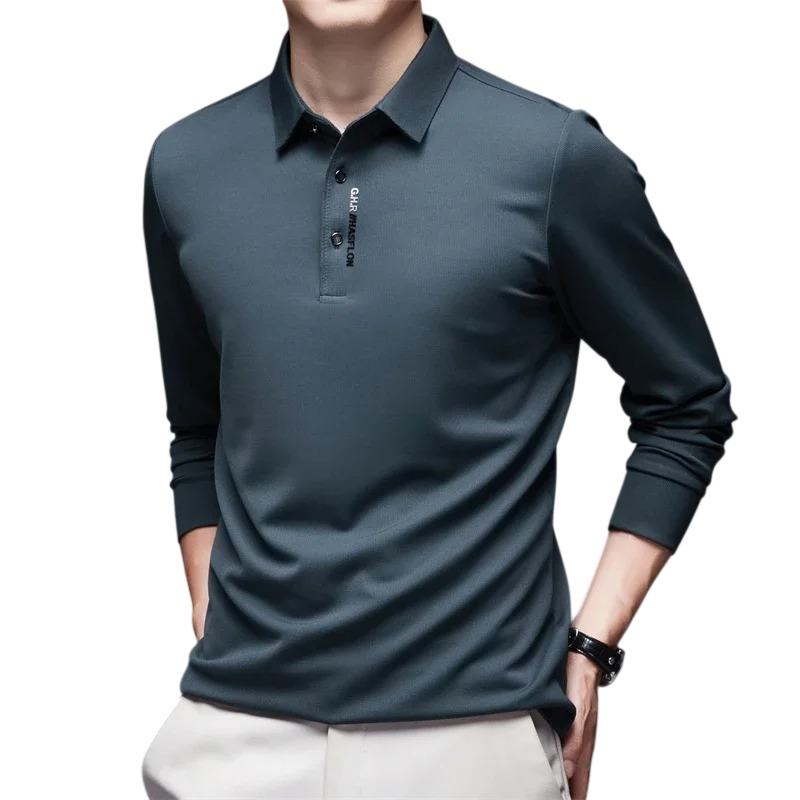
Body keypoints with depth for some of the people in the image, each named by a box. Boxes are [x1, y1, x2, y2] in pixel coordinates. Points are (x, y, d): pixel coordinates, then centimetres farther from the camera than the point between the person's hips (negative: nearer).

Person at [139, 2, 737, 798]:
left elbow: (689, 409, 2)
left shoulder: (554, 154, -8)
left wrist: (590, 646, -2)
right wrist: (210, 629, 7)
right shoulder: (184, 165, 4)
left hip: (473, 724, -2)